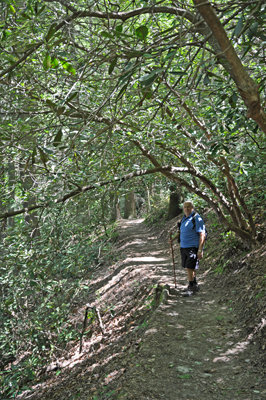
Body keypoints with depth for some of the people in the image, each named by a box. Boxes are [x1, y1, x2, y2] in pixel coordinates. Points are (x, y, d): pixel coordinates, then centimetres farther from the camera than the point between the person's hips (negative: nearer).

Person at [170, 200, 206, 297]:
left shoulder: (197, 218, -12)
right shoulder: (184, 218, 13)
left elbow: (202, 235, -16)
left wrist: (200, 250, -21)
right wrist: (173, 239, 11)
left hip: (193, 247, -8)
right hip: (183, 247, 8)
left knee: (190, 267, -9)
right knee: (188, 267, 14)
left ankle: (191, 288, 4)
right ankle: (194, 286, 28)